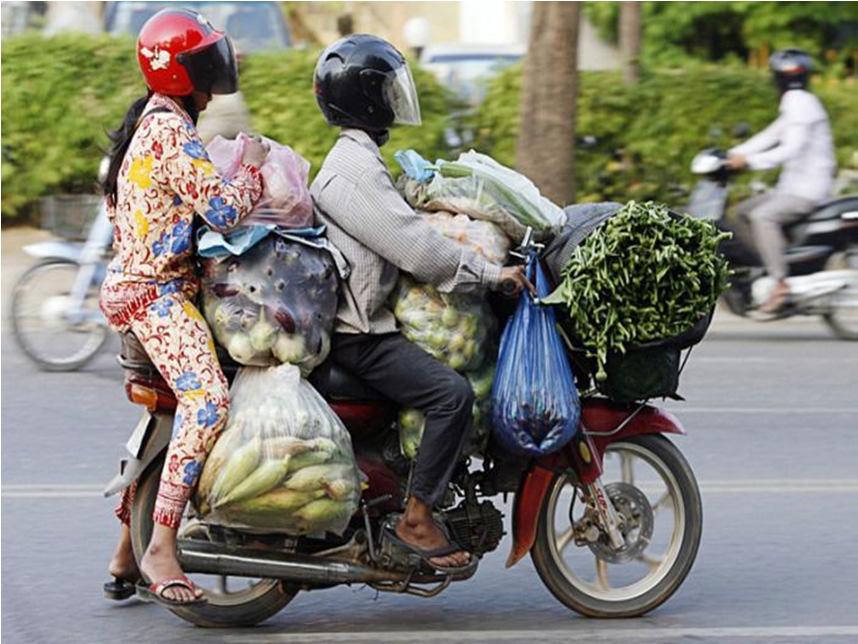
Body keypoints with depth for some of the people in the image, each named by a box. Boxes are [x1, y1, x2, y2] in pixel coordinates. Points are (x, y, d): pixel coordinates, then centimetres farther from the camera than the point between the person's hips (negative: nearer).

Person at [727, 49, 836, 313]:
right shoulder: (794, 105, 18)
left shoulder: (801, 105, -15)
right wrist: (732, 155, 9)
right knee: (742, 211, 14)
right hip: (791, 186, 11)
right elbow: (770, 136, 19)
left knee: (762, 217, -30)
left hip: (807, 189, -11)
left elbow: (791, 150, -26)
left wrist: (748, 160, -29)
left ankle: (781, 284, -35)